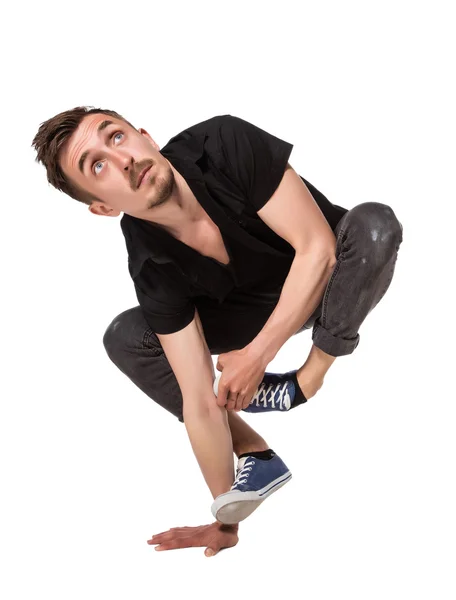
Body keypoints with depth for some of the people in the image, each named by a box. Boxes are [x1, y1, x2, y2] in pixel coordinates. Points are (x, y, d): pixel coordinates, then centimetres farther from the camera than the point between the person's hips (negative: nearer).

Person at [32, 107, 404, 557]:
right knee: (125, 339, -10)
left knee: (373, 223, -36)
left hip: (339, 283, -3)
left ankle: (310, 381, -18)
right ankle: (255, 454, -10)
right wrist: (226, 521, -20)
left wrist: (256, 354, -34)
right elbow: (200, 402, -22)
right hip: (263, 308, 3)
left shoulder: (226, 144, -32)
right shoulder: (153, 269, -24)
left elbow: (317, 248, -31)